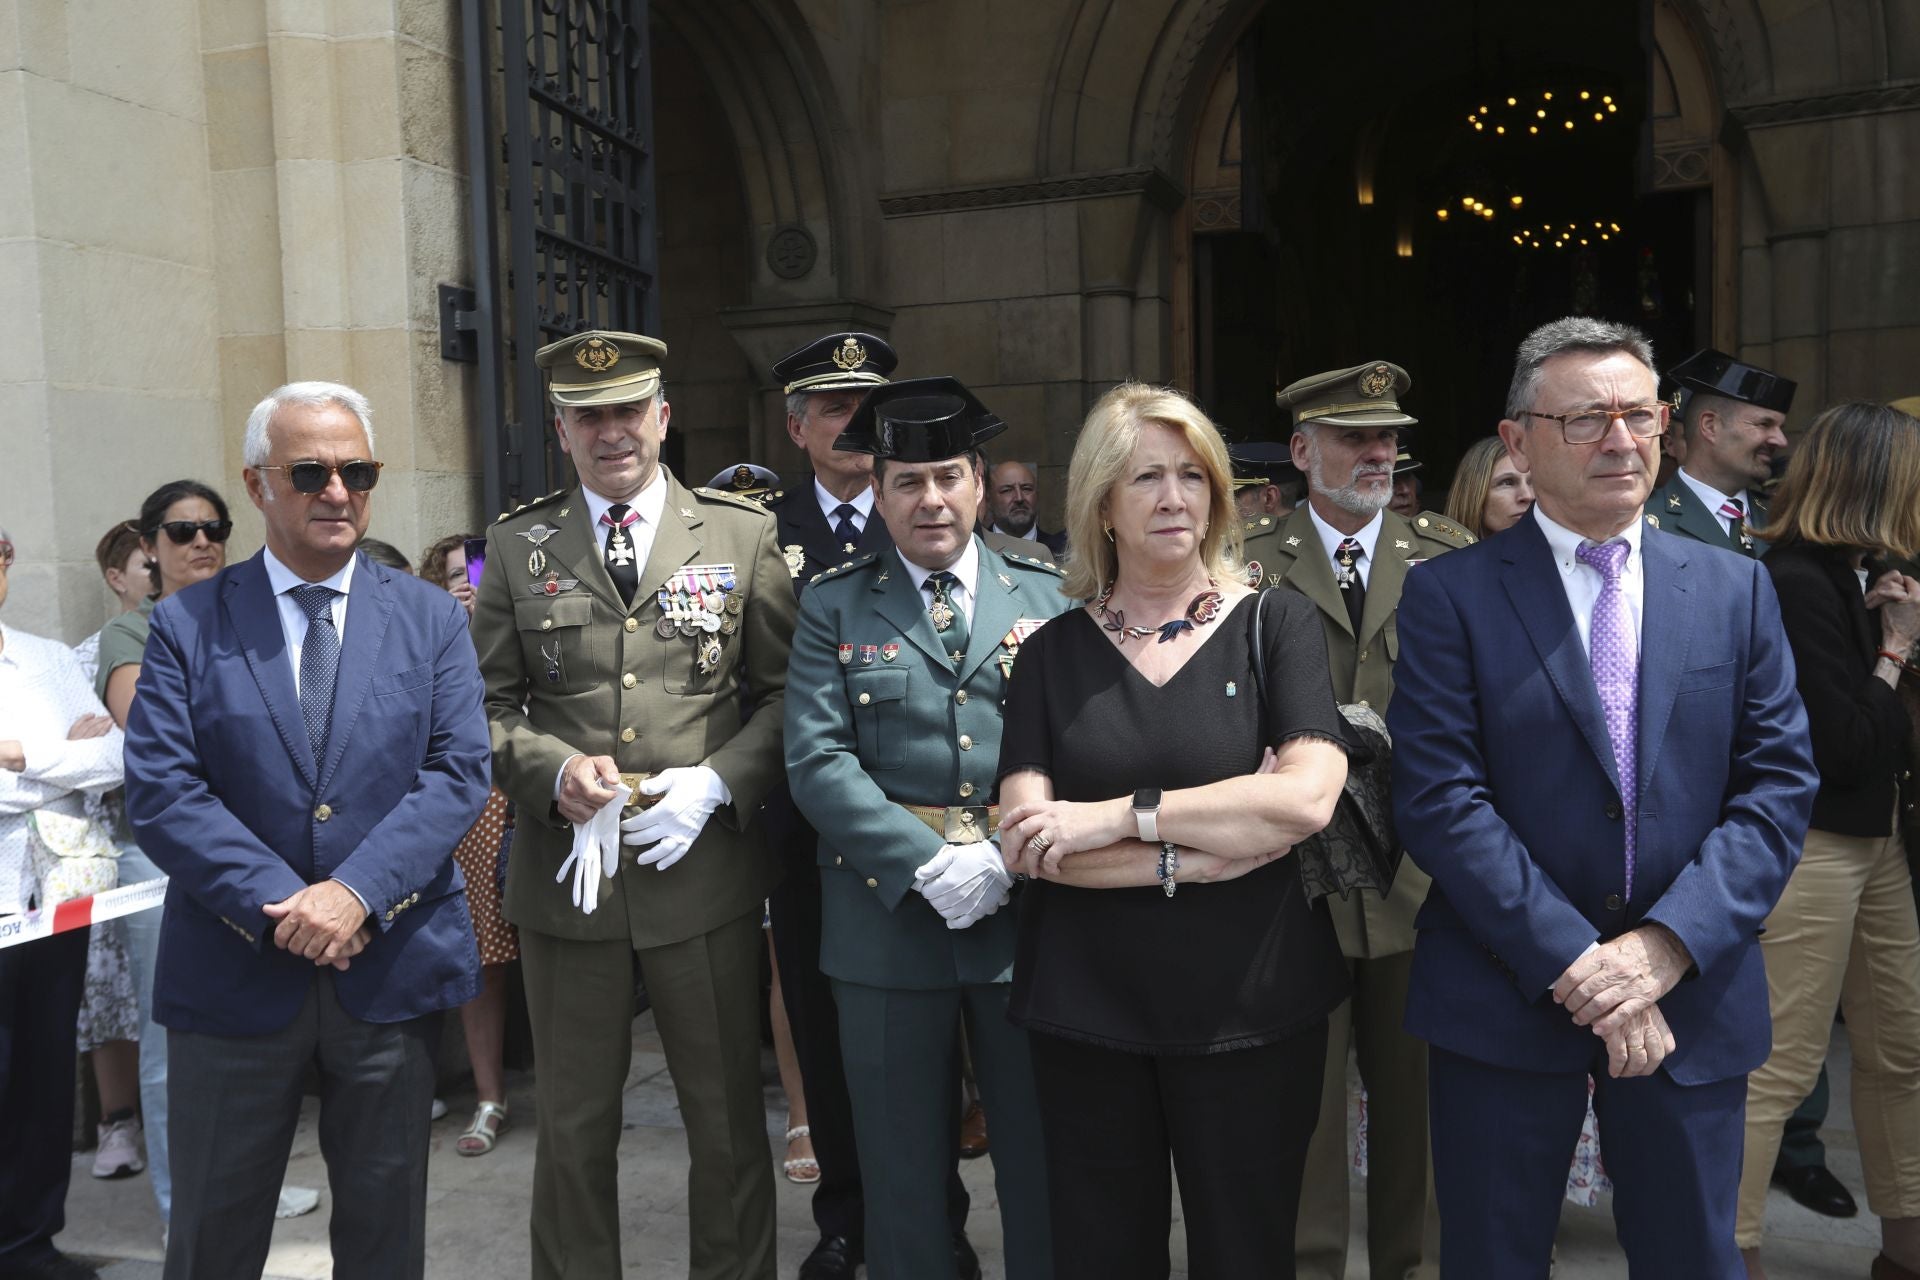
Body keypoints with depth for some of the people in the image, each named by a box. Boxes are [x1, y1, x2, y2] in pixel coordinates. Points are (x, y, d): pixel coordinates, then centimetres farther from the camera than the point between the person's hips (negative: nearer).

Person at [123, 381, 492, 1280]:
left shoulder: (431, 618, 4)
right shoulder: (187, 625, 1)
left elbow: (458, 770, -5)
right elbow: (159, 791, -7)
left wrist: (358, 891, -18)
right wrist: (280, 904, -17)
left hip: (392, 966, 1)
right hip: (234, 971, 0)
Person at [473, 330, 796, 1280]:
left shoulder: (743, 534, 3)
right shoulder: (516, 546, 6)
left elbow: (783, 693, 3)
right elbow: (491, 703, 7)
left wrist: (716, 782, -12)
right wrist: (556, 771, -11)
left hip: (705, 870, -1)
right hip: (566, 871, 1)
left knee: (729, 1117, 11)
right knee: (573, 1122, 14)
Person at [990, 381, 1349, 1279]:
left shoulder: (1273, 626, -1)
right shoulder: (1054, 650, 3)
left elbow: (1306, 797, -15)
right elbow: (1024, 841, -6)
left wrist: (1122, 815, -16)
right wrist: (1192, 859, -16)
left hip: (1250, 1006, -1)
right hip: (1085, 1010, 1)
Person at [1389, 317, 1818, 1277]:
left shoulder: (1735, 590, 6)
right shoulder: (1450, 594, -5)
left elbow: (1779, 785, 0)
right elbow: (1438, 797, -12)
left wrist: (1666, 946, -12)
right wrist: (1577, 965, -15)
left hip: (1692, 998, 3)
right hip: (1506, 1001, -2)